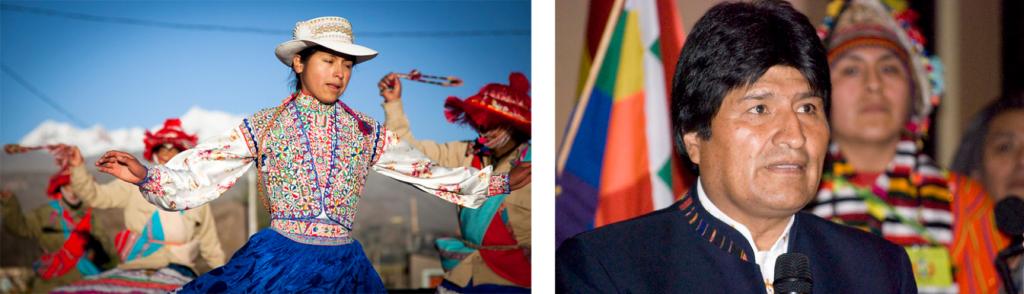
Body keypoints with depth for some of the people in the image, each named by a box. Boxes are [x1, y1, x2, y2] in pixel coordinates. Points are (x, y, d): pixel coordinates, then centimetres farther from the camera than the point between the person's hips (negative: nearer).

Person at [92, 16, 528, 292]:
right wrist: (146, 175, -15)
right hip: (278, 259, -2)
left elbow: (426, 171, 12)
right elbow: (202, 172, 1)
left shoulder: (366, 132, 9)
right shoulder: (263, 127, 4)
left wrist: (502, 181, 9)